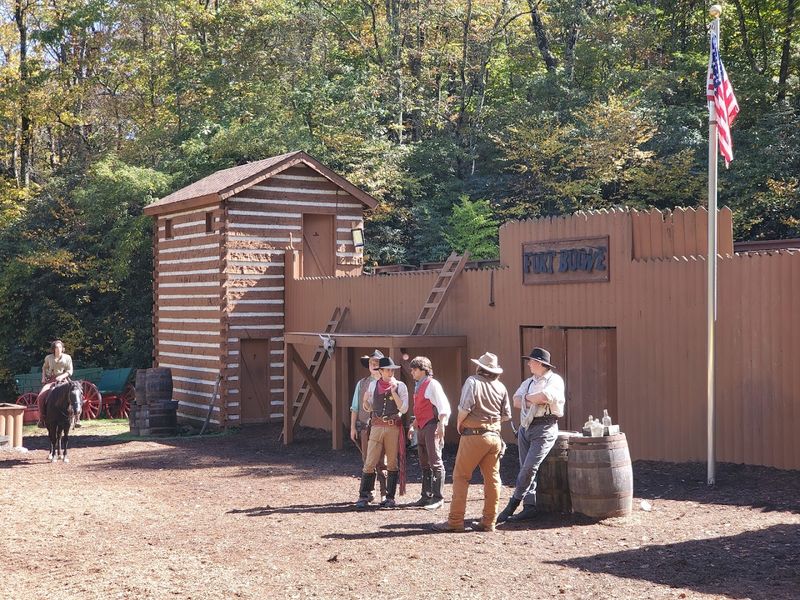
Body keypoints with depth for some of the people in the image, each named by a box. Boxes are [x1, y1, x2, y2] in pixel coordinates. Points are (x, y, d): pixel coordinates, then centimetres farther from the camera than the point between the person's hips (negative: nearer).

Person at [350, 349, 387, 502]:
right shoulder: (362, 384, 12)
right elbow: (354, 407, 13)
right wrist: (353, 427, 7)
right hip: (365, 427, 3)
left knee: (382, 461, -3)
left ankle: (385, 493, 2)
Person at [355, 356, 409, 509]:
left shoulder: (400, 386, 2)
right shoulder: (373, 385, 7)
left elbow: (404, 409, -6)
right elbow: (368, 408, 15)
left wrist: (393, 392, -13)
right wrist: (365, 400, -7)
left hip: (394, 427, -1)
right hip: (377, 427, 1)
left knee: (392, 463, 5)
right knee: (370, 462, -4)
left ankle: (390, 497, 14)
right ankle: (363, 497, 1)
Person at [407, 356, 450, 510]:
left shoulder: (432, 384, -8)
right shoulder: (418, 386, 20)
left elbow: (443, 406, -17)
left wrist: (441, 425, -26)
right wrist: (413, 425, 26)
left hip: (432, 426, -9)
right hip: (421, 428, 9)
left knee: (435, 463, -7)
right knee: (424, 464, 12)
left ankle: (437, 498, -5)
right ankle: (426, 496, 18)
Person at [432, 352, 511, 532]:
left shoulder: (473, 381, -6)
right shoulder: (501, 387, 9)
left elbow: (465, 407, -16)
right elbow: (507, 415, 11)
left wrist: (459, 423, 0)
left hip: (474, 435, -5)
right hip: (494, 436, 5)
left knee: (461, 477, 1)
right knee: (492, 478, 9)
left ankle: (455, 520, -1)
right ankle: (489, 521, 12)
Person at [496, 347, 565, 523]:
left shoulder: (554, 380, -2)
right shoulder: (528, 382, 19)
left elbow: (545, 396, -20)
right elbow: (516, 402, 7)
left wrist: (527, 398, -3)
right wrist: (535, 401, -9)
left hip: (544, 428, -7)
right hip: (525, 427, 8)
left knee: (529, 467, -14)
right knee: (525, 468, 4)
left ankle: (513, 503, -8)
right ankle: (529, 507, 7)